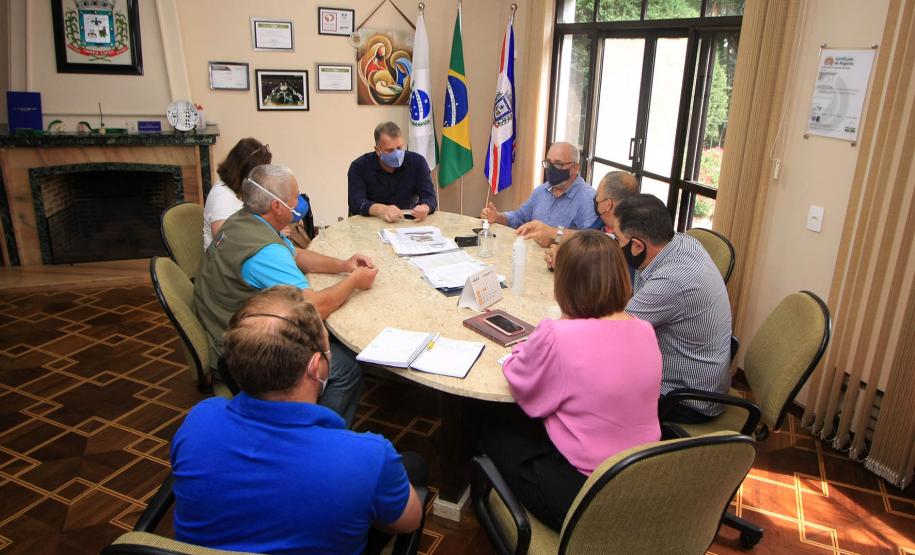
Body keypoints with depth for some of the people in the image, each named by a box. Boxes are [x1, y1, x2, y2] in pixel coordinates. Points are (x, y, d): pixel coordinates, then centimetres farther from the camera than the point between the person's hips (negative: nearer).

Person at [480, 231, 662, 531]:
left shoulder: (557, 337, -25)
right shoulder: (645, 331, -5)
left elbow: (521, 385, -7)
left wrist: (526, 349, 11)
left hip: (583, 494, -6)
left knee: (494, 438, 20)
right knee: (523, 424, 26)